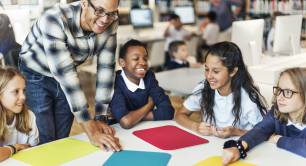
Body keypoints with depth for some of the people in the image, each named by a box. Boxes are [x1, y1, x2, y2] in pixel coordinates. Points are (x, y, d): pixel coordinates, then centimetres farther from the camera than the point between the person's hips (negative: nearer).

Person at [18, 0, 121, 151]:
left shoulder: (110, 25, -19)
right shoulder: (55, 19, -35)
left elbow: (106, 68, -15)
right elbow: (64, 73, -39)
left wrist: (100, 118, -18)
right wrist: (91, 130, -41)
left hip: (65, 79, 4)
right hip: (35, 76, -4)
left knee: (62, 138, 10)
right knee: (45, 141, -4)